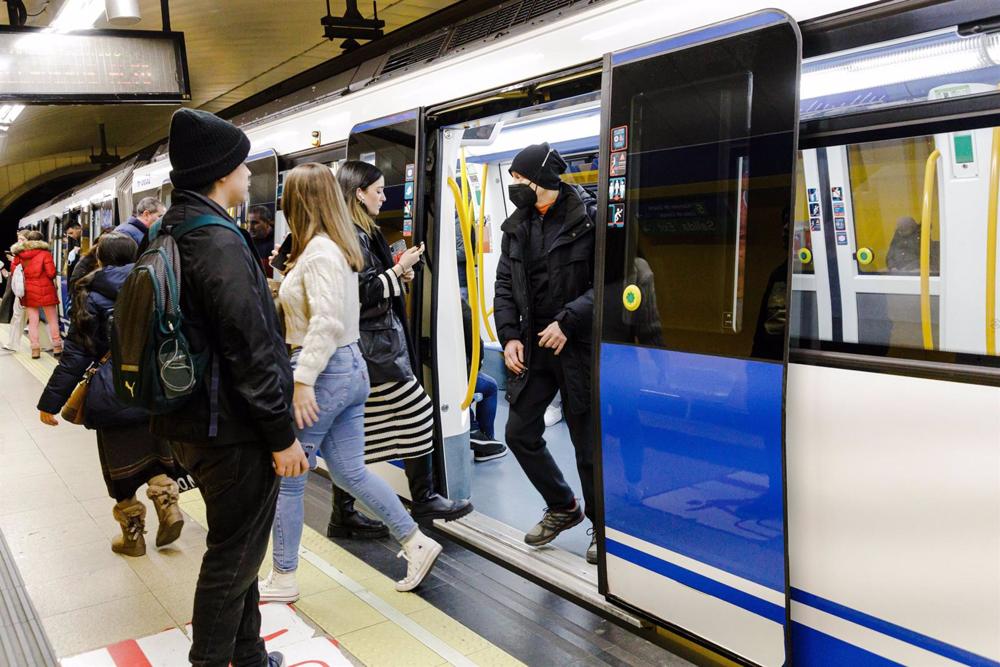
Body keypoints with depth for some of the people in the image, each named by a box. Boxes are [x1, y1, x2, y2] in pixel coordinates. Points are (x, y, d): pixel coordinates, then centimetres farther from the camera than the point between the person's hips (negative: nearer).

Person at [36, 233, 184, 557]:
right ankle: (168, 507, 1)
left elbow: (75, 355, -8)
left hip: (112, 397, -3)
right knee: (156, 456, 20)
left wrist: (50, 402, -2)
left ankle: (133, 535, 20)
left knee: (121, 466, 10)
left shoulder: (90, 296, -5)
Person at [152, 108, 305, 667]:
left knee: (236, 548, 21)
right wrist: (283, 435, -17)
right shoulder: (220, 243, -21)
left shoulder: (170, 234, 10)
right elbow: (251, 352, -24)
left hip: (193, 419, 10)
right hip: (232, 430, -10)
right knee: (233, 556, 6)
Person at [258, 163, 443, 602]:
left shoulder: (318, 252, -16)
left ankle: (282, 580, 18)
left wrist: (303, 380, -25)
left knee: (287, 478, 4)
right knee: (350, 473, 15)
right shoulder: (340, 247, 12)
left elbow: (327, 322, -25)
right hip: (351, 368, 10)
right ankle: (416, 543, 18)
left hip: (324, 371, -10)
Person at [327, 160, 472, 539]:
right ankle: (423, 500, 9)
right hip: (374, 345, -10)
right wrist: (398, 270, -13)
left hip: (366, 344, 10)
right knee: (416, 411, -3)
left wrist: (397, 275, 8)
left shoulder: (362, 233, 17)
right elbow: (361, 293, -19)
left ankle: (343, 515, 17)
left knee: (352, 430, 10)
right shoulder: (352, 236, -14)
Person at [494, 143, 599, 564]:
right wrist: (509, 335, -2)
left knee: (587, 440, 3)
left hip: (578, 345, -6)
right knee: (520, 433, 10)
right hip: (533, 346, 7)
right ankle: (563, 508, 32)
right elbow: (504, 286, 10)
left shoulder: (588, 219, -11)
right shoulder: (517, 226, 9)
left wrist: (567, 321, -21)